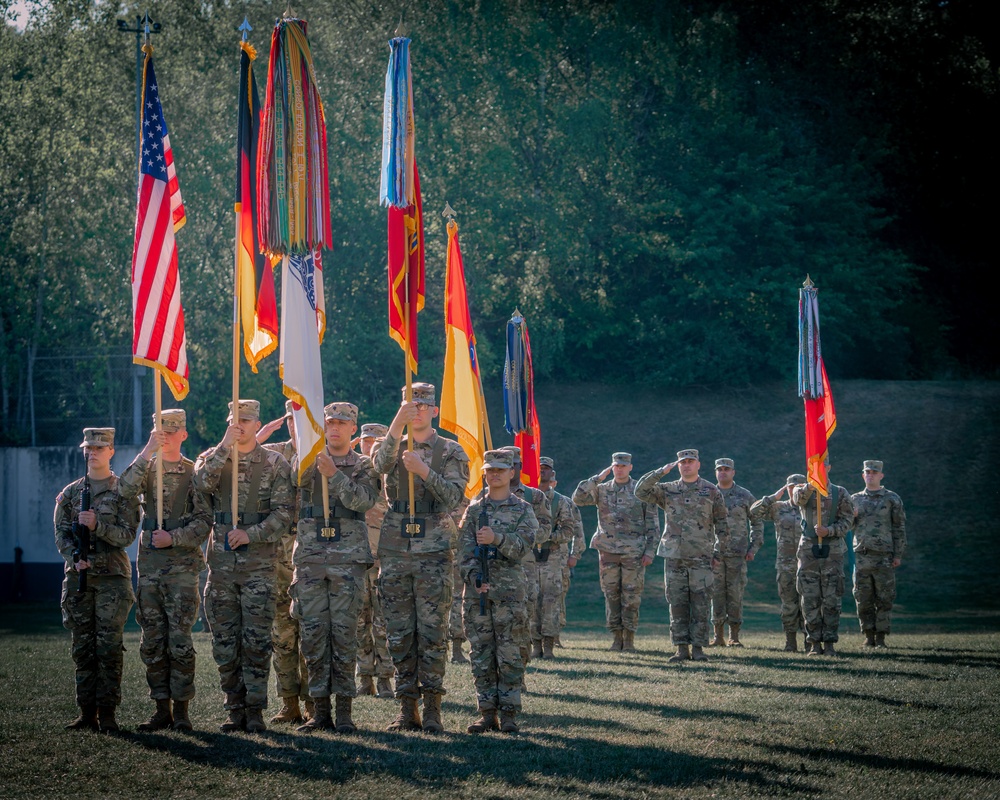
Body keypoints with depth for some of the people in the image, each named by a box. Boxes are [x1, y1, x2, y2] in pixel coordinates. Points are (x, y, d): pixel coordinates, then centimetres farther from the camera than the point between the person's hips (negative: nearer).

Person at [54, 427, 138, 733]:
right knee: (82, 646, 4)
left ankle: (107, 714, -4)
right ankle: (87, 712, 8)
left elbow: (127, 534, -6)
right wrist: (75, 559, -10)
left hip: (112, 576, -3)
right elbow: (61, 533, 7)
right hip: (78, 576, 4)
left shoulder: (123, 491, 2)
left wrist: (97, 525, -20)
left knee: (109, 647, -6)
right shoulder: (70, 493, 12)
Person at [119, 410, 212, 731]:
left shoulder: (194, 472, 3)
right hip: (149, 564, 4)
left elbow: (205, 520, -2)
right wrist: (147, 452, -17)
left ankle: (181, 708, -1)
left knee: (180, 639, -6)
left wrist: (173, 538, -14)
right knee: (152, 641, 4)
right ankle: (161, 708, 10)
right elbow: (125, 490, -10)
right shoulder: (147, 469, 12)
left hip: (183, 564, -4)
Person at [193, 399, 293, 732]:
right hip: (221, 563, 3)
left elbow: (283, 512, -3)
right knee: (225, 642, 4)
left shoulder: (275, 463, 3)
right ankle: (235, 709, 11)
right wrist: (225, 446, -18)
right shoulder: (213, 457, 10)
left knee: (256, 639, -4)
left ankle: (255, 710, 1)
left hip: (259, 564, -3)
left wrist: (251, 534, -14)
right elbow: (202, 482, -13)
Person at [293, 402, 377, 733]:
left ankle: (344, 710, -1)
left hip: (348, 558, -2)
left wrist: (335, 474, -19)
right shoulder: (308, 463, 14)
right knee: (313, 632, 1)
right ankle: (320, 710, 6)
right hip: (310, 558, 2)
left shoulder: (362, 466, 7)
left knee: (344, 631, -4)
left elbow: (363, 500, -10)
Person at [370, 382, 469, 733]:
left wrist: (423, 470, -20)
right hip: (395, 552, 3)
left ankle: (432, 709, -2)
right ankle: (407, 709, 8)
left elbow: (453, 496, -7)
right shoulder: (392, 446, 13)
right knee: (400, 634, 3)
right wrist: (398, 422, -26)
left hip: (434, 551, -3)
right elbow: (381, 462, -13)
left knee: (432, 632, -5)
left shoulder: (451, 451, 7)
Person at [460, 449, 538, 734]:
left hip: (509, 589, -2)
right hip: (477, 589, 3)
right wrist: (473, 576, -12)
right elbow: (466, 548, 4)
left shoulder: (522, 509, 5)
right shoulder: (474, 509, 12)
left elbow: (522, 546, -9)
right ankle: (487, 713, 7)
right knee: (481, 652, 3)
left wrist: (497, 538, -27)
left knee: (509, 653, -4)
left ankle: (509, 714, 0)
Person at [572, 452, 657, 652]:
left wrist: (649, 551, -5)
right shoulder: (602, 490, 8)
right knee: (611, 595, 4)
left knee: (631, 597, -1)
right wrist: (598, 478, -8)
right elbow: (578, 498, -6)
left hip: (633, 552, -2)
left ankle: (629, 639, 4)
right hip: (608, 551, 2)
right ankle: (616, 637, 10)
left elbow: (652, 523, 3)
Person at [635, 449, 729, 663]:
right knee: (677, 604, 2)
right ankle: (681, 648, 6)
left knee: (701, 604, -3)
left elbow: (722, 523, 9)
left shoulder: (711, 492, 5)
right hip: (674, 556, 2)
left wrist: (718, 551, 3)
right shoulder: (668, 490, 9)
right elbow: (641, 491, -1)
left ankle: (698, 648, 1)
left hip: (701, 557, -2)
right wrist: (661, 472, -8)